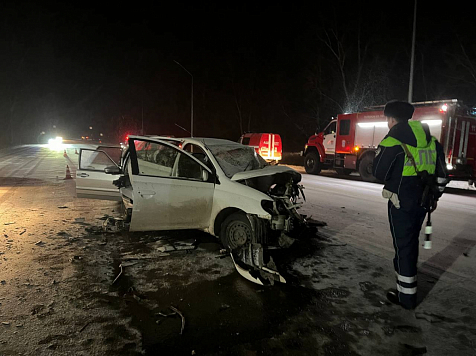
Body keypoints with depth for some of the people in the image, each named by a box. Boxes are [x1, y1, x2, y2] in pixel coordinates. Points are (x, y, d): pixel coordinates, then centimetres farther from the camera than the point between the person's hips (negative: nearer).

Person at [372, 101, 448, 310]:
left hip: (401, 202, -7)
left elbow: (379, 172, -9)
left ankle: (406, 296, 11)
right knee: (411, 243, 20)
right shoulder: (430, 140, 10)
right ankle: (407, 283, 36)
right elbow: (441, 174, 14)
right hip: (422, 202, 7)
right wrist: (434, 196, 24)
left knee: (403, 246, 2)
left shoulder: (393, 140, -13)